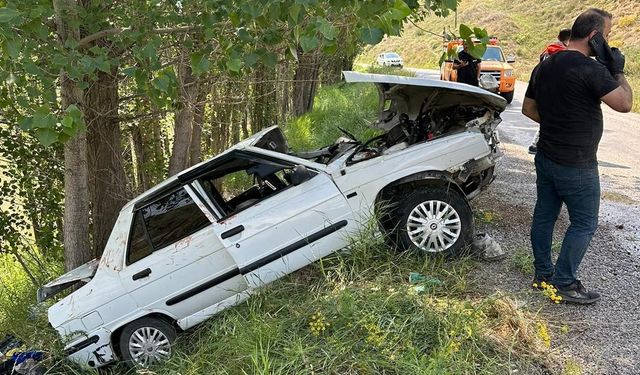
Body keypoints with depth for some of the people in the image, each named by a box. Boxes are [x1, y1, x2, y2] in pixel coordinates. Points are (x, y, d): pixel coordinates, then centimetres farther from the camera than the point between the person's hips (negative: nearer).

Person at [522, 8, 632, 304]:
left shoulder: (544, 67, 6)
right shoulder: (591, 69, -20)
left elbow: (528, 108, 14)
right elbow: (624, 104, -17)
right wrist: (618, 71, -4)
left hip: (546, 156, 8)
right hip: (576, 165, -8)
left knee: (544, 215, 15)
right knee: (584, 224, 5)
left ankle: (543, 272, 28)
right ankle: (564, 283, 10)